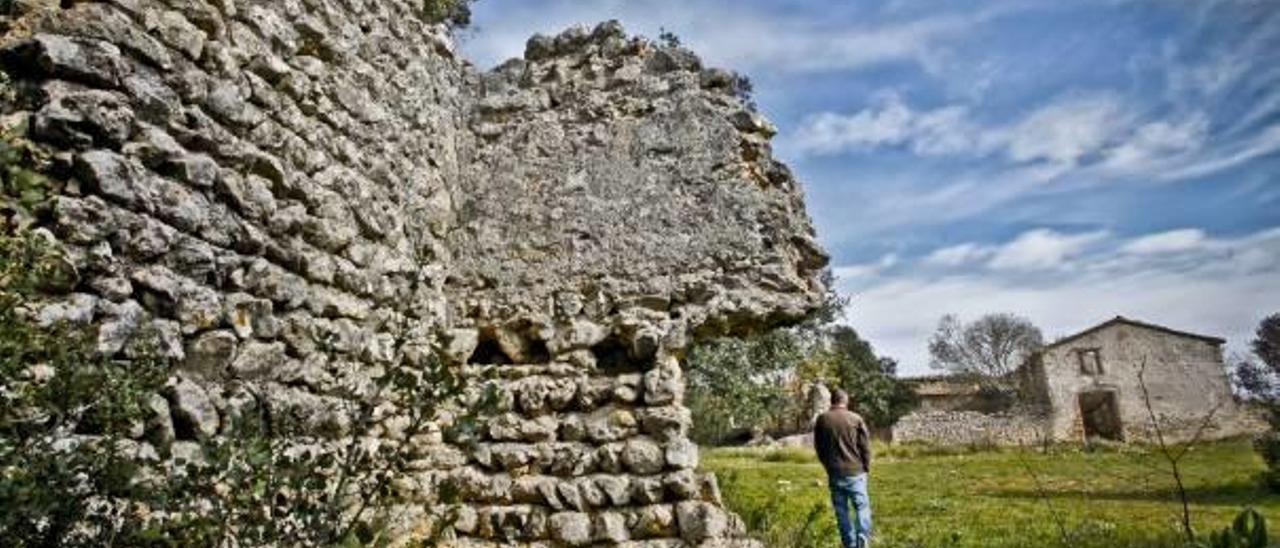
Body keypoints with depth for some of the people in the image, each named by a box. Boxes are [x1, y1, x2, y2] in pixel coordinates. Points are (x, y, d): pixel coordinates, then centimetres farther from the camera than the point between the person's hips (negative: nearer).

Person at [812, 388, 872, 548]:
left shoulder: (822, 420, 1)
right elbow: (865, 446, -3)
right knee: (862, 506, 7)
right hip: (855, 471, -2)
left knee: (841, 510, 10)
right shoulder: (856, 419, -6)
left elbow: (818, 447, 7)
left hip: (834, 473, 2)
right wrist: (866, 467, 10)